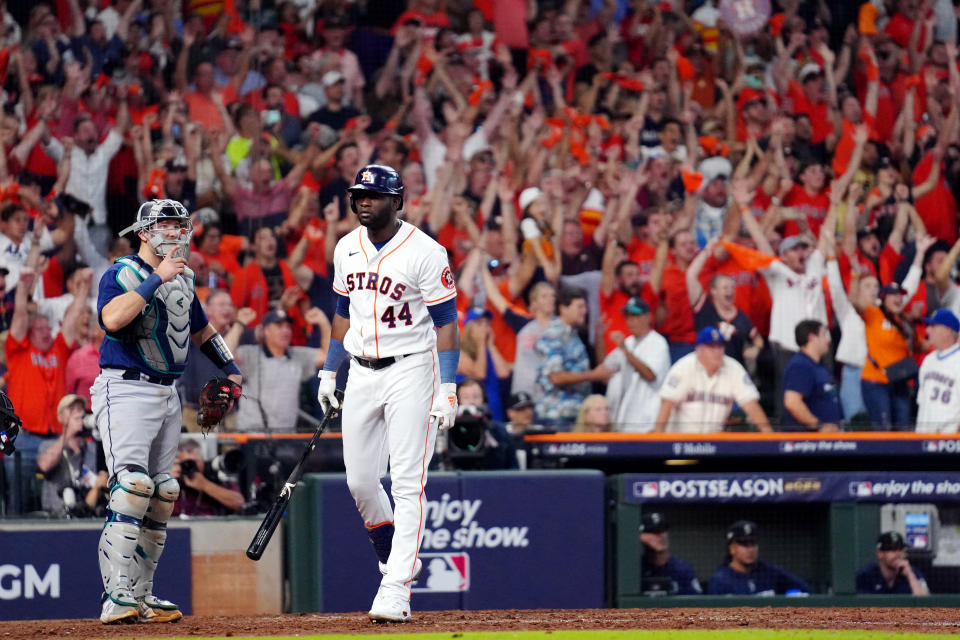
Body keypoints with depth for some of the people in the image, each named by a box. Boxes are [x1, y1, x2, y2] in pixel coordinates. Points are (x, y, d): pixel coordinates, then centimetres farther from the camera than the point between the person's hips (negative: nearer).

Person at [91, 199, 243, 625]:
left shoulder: (183, 278, 15)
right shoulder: (123, 273, -8)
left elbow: (202, 330, 31)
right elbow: (112, 318, -29)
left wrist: (230, 368, 20)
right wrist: (157, 279, -26)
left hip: (167, 394, 8)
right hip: (125, 389, -8)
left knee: (161, 495, 7)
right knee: (132, 486, -20)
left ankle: (141, 596, 13)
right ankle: (118, 598, -24)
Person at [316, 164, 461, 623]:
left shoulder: (424, 253, -11)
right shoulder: (347, 249, 8)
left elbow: (446, 322, -10)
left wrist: (447, 389, -17)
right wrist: (328, 373, 16)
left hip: (410, 370, -6)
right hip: (361, 374, 6)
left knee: (407, 483, -10)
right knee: (359, 481, 5)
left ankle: (397, 589, -13)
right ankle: (398, 560, 27)